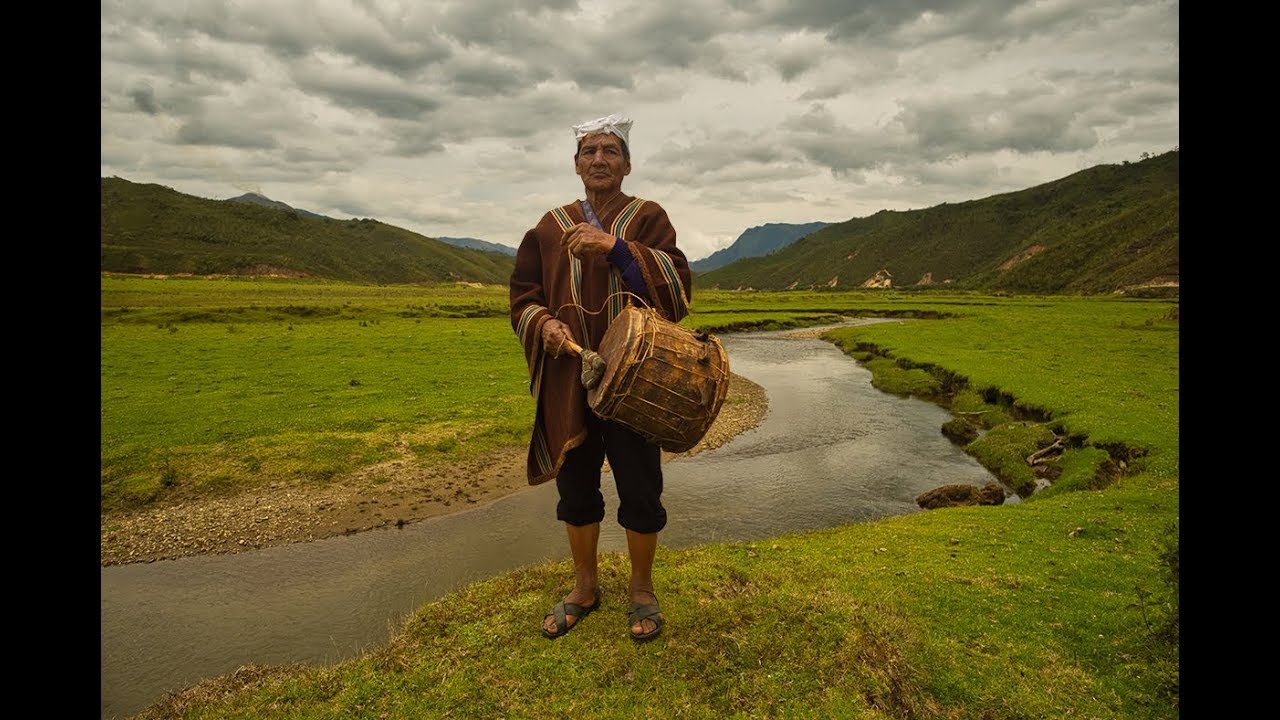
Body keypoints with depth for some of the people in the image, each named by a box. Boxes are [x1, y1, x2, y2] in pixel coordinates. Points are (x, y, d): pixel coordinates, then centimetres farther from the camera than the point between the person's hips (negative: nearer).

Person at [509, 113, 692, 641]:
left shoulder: (648, 218, 4)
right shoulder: (551, 227, 10)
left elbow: (678, 284, -11)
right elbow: (523, 296, 9)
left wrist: (616, 248, -23)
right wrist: (545, 323, -14)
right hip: (568, 384, 3)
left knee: (639, 492, 4)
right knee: (576, 489, 11)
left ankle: (642, 590, 26)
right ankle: (584, 587, 31)